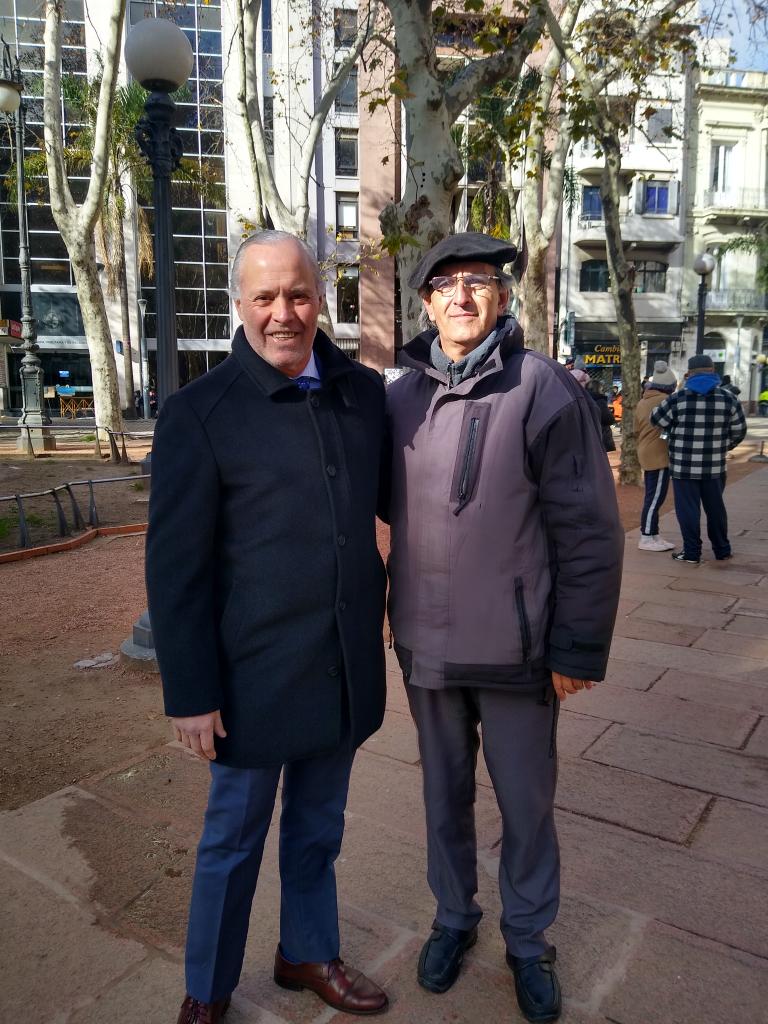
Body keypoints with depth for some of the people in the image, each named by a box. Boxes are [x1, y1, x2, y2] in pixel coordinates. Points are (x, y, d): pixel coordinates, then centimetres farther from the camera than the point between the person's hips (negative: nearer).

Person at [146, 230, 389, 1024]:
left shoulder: (365, 393, 1)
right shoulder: (200, 412, -12)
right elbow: (174, 567, -11)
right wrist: (190, 692, -11)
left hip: (346, 665, 4)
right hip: (257, 672, -4)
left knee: (316, 830, 23)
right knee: (234, 840, 16)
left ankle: (308, 954, 48)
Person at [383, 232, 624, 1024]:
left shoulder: (544, 390, -11)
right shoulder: (399, 397, 1)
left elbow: (589, 532, -10)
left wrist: (578, 647, -10)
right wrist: (391, 612, 8)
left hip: (515, 647, -3)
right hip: (425, 645, 4)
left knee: (526, 803, 15)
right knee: (444, 794, 21)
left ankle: (528, 941, 40)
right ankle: (453, 918, 45)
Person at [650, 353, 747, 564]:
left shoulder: (678, 397, -9)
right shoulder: (729, 398, 0)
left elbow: (657, 420, 2)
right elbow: (738, 432, 8)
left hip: (684, 466, -3)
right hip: (714, 467, 3)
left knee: (688, 508, 5)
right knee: (715, 507, 16)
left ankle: (692, 552, 8)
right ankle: (722, 550, 26)